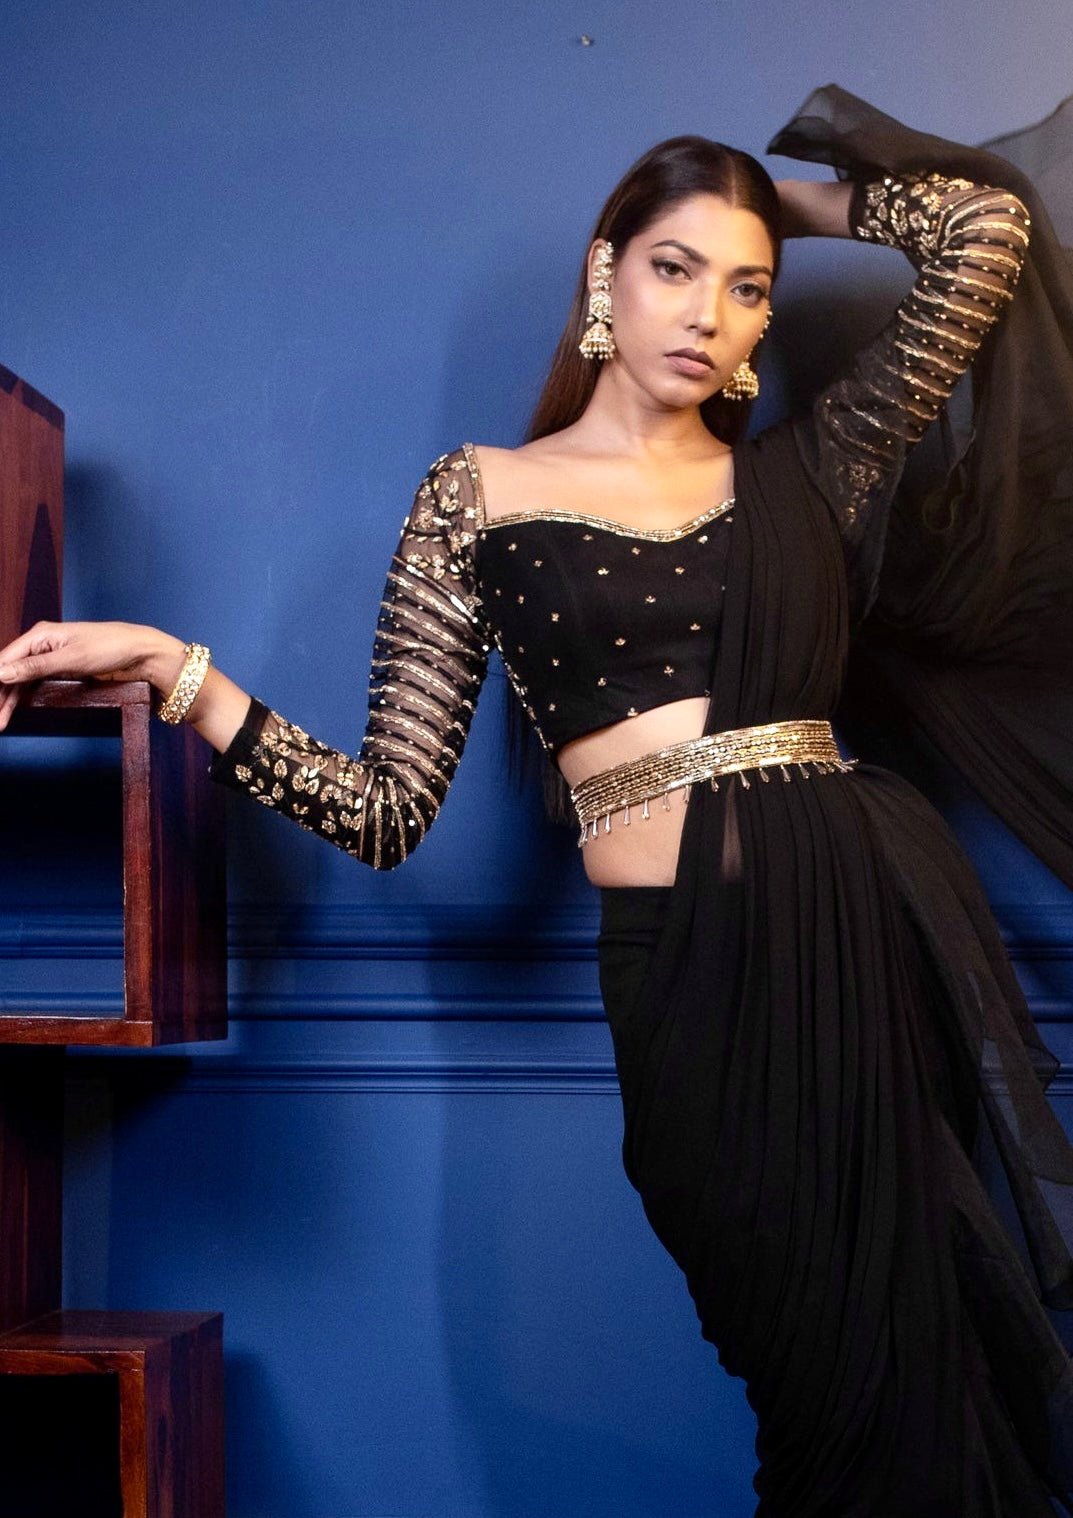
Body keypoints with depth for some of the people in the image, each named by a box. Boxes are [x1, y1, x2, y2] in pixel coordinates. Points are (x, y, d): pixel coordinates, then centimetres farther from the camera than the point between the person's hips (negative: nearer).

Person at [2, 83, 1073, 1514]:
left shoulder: (801, 469, 13)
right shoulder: (481, 492, 7)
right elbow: (388, 808, 1)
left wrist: (785, 195, 21)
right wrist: (173, 670, -9)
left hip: (877, 930, 2)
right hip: (692, 970, -2)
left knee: (924, 1374, 8)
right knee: (843, 1381, 8)